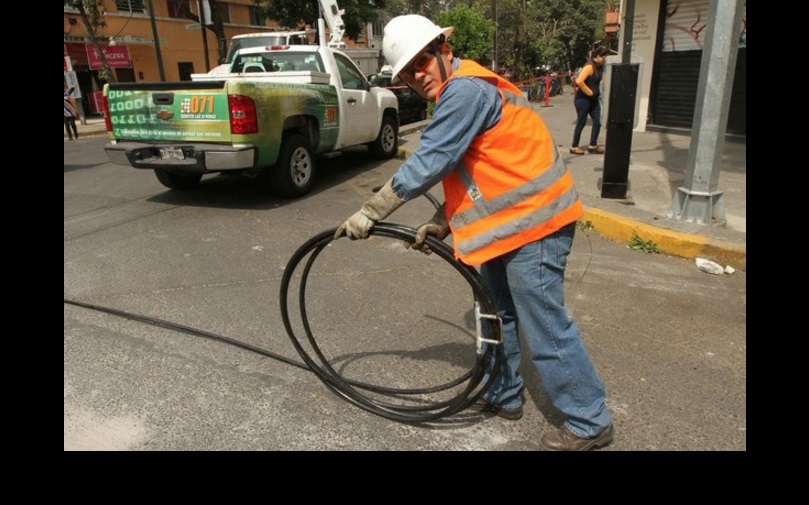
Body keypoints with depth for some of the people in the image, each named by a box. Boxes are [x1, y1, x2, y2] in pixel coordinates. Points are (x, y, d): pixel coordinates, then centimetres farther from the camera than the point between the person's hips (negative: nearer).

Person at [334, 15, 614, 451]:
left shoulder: (465, 89, -18)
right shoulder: (458, 93, 15)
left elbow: (427, 164, -22)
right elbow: (464, 172, 16)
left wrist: (369, 213, -14)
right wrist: (439, 223, 6)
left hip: (532, 220, -10)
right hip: (508, 220, 11)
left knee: (544, 326, -2)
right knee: (496, 312, 19)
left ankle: (589, 422, 15)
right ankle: (503, 393, 37)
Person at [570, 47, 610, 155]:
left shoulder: (599, 67, 10)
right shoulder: (590, 66, -18)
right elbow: (579, 81, -29)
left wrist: (597, 92, 10)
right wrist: (589, 92, -18)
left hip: (593, 99, 9)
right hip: (583, 99, -9)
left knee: (597, 121, 6)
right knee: (581, 123, -1)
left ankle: (592, 146, 14)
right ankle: (574, 147, 10)